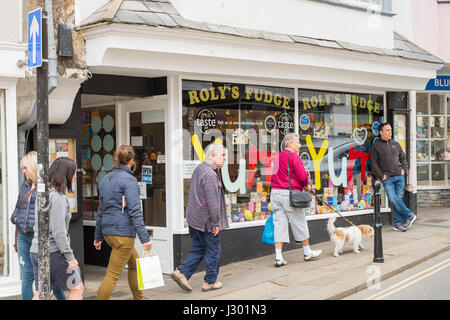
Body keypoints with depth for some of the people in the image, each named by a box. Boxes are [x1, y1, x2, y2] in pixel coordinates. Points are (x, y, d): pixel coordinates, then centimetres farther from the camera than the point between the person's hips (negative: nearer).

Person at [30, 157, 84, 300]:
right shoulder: (58, 197, -16)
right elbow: (58, 231, -20)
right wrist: (70, 256, -15)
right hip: (53, 252, -8)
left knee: (40, 294, 10)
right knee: (77, 288, 8)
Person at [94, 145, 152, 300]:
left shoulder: (105, 179, 12)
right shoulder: (129, 180, -12)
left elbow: (101, 210, 17)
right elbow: (134, 211, -19)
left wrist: (98, 236, 23)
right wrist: (144, 238, -20)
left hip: (108, 231, 9)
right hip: (123, 231, -9)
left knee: (135, 263, 24)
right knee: (112, 274, -6)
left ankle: (139, 298, 33)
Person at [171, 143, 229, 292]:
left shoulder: (199, 168, 11)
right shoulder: (210, 175, -22)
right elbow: (212, 202, -23)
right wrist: (216, 223, -16)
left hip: (194, 218, 9)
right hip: (206, 220, -9)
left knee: (198, 249, 16)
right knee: (214, 249, 6)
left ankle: (181, 272, 7)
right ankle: (210, 282, 16)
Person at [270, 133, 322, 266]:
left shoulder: (277, 157, 13)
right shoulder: (294, 156, -9)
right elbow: (302, 175, -16)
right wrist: (306, 185, 5)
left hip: (275, 192, 6)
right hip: (290, 193, -6)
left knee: (279, 224, 4)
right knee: (300, 223, 9)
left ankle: (278, 257, -1)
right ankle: (307, 252, 23)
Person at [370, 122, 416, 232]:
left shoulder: (396, 144, 14)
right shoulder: (376, 145, 2)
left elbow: (403, 158, 23)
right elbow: (374, 163, 0)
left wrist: (404, 169, 8)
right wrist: (381, 176, -6)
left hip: (399, 177, 4)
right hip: (387, 179, -3)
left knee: (398, 199, 3)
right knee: (393, 199, -15)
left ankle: (398, 223, 10)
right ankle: (409, 215, -1)